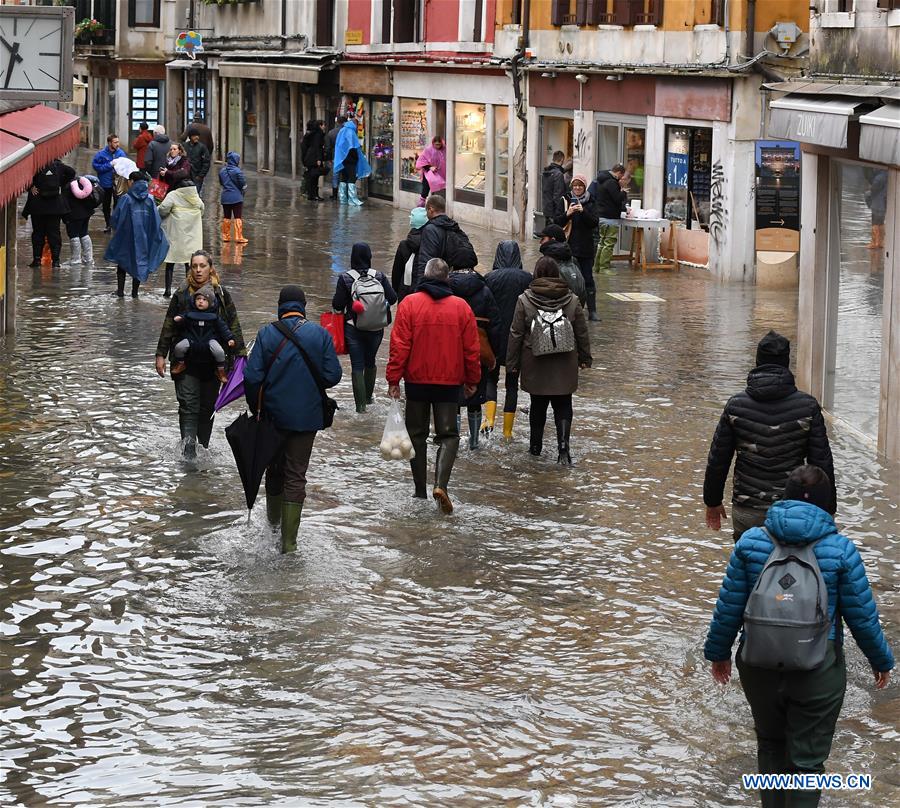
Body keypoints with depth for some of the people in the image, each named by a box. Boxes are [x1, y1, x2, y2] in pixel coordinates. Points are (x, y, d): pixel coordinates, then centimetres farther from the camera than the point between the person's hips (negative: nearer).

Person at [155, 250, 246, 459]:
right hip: (186, 361, -1)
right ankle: (189, 444, -21)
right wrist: (161, 355, 5)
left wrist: (240, 354, 2)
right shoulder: (181, 294, 2)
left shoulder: (221, 294, 3)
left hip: (213, 361, 1)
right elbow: (168, 326, 7)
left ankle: (204, 447, 22)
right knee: (188, 404, -12)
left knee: (208, 407, 10)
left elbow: (234, 326, 6)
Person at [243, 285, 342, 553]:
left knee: (274, 468, 20)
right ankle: (288, 539, 0)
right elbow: (333, 375, -8)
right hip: (307, 417, 0)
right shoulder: (321, 334, -7)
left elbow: (252, 377, -12)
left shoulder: (267, 333, -9)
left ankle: (273, 524, 34)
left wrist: (254, 406, 4)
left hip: (273, 413, 0)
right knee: (296, 475, 4)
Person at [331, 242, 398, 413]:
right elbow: (392, 298, -6)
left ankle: (360, 404, -6)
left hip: (353, 328, -3)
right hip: (376, 328, 3)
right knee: (370, 362, 22)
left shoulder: (345, 278, -11)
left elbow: (337, 305, -12)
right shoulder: (379, 276, -5)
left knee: (357, 366, 1)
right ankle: (369, 396, 33)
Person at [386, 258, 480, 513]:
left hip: (417, 380, 0)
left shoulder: (409, 303, -6)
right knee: (448, 435, 4)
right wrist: (472, 380, 14)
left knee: (417, 435, 12)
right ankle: (440, 484, -17)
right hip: (450, 382, 0)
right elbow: (471, 349, 3)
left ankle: (420, 490, 15)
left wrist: (393, 379, -3)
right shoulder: (461, 306, -2)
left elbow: (399, 345, -8)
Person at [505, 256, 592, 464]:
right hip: (564, 362, 0)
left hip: (535, 362, 0)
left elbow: (516, 334, -4)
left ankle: (536, 445, 25)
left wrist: (512, 361, 4)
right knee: (563, 405, 5)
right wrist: (585, 357, 17)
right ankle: (563, 443, -13)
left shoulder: (525, 300, -7)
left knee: (538, 404, 15)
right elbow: (582, 332, 5)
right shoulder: (571, 300, -2)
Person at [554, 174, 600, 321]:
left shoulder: (590, 203, 5)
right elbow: (556, 223, -1)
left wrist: (583, 211, -19)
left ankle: (592, 311, 0)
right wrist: (567, 214, -19)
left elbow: (595, 223, -5)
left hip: (586, 248, 0)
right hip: (568, 247, 0)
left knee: (588, 279, -1)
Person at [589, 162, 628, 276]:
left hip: (601, 216, 10)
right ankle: (604, 267, -9)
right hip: (610, 218, -10)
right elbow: (619, 199, -20)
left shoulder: (602, 180, 16)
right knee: (609, 243, -7)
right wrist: (623, 189, -3)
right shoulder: (611, 182, -16)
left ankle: (596, 266, 19)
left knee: (602, 242, 17)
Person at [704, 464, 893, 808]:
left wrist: (718, 651, 15)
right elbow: (862, 616, -4)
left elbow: (729, 607, -1)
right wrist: (881, 660, 12)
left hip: (759, 665, 2)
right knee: (807, 759, 8)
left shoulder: (750, 542, -5)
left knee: (771, 744, 24)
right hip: (818, 673, -2)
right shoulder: (840, 550, -10)